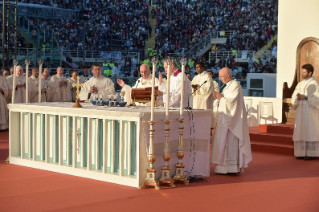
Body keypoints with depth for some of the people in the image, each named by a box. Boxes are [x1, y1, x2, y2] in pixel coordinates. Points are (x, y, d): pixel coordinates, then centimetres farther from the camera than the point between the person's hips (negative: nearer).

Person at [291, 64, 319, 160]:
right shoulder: (300, 84, 12)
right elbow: (294, 98, 8)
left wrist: (305, 97, -21)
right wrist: (298, 97, -15)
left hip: (311, 111, -6)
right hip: (301, 111, 6)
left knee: (310, 132, -5)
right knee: (301, 132, 4)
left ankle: (310, 153, 0)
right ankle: (302, 152, 9)